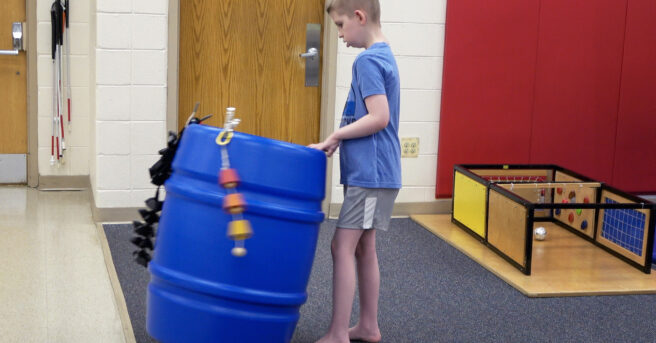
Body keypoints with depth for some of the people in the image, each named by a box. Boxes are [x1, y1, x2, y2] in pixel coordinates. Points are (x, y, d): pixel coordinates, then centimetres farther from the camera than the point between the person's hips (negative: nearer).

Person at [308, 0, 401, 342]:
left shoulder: (367, 61, -14)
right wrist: (340, 138, 11)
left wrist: (335, 136, -13)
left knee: (343, 247, -8)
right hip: (375, 172, 10)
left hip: (369, 174, -10)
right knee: (363, 248, 14)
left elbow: (379, 118, -23)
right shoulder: (385, 56, 15)